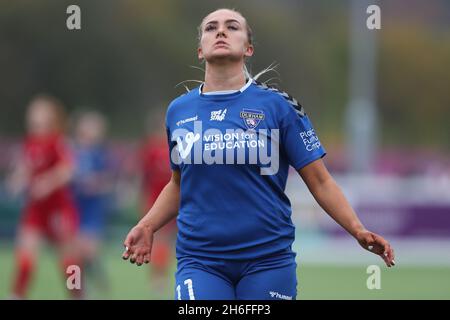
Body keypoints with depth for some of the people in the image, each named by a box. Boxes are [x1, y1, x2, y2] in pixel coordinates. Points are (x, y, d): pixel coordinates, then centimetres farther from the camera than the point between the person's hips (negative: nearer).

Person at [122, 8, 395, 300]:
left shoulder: (278, 106, -1)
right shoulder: (178, 111, 8)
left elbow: (320, 181, 0)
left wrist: (358, 230, -13)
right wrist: (147, 227, 7)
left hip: (268, 259, -1)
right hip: (200, 262, 1)